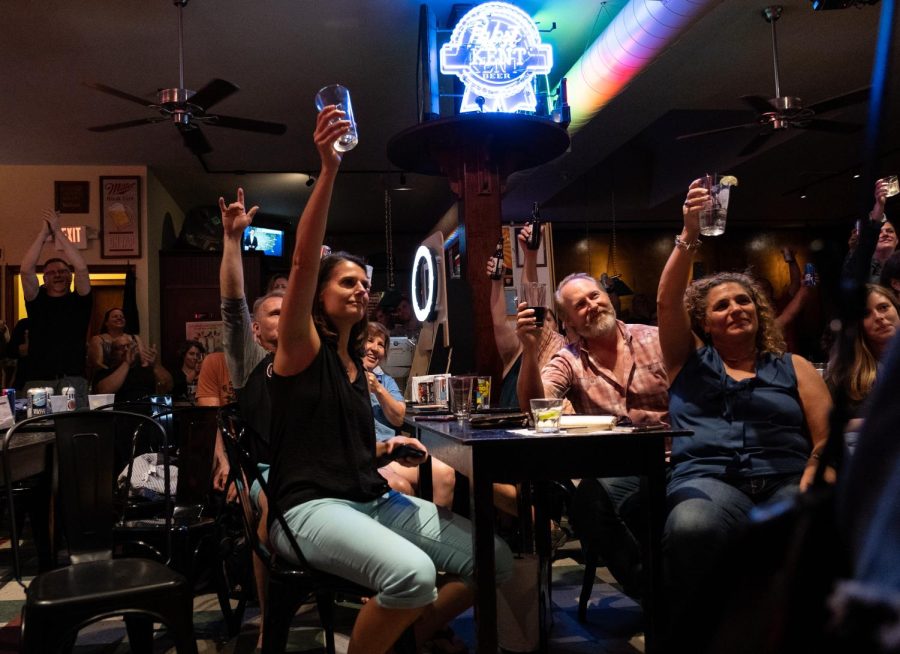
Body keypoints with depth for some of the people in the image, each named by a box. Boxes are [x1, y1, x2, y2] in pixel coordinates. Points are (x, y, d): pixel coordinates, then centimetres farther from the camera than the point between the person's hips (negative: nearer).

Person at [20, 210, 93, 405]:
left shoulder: (80, 301, 10)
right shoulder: (37, 301, 13)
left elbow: (81, 268, -5)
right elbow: (26, 270, -1)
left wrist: (58, 231, -2)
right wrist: (43, 233, -2)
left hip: (73, 381, -1)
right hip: (37, 381, 1)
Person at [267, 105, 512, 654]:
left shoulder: (354, 362, 18)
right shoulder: (303, 348, -4)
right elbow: (303, 263, -22)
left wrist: (385, 447, 8)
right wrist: (328, 169, -32)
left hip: (373, 500, 8)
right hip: (312, 507, -7)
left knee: (495, 560, -3)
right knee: (412, 573, -35)